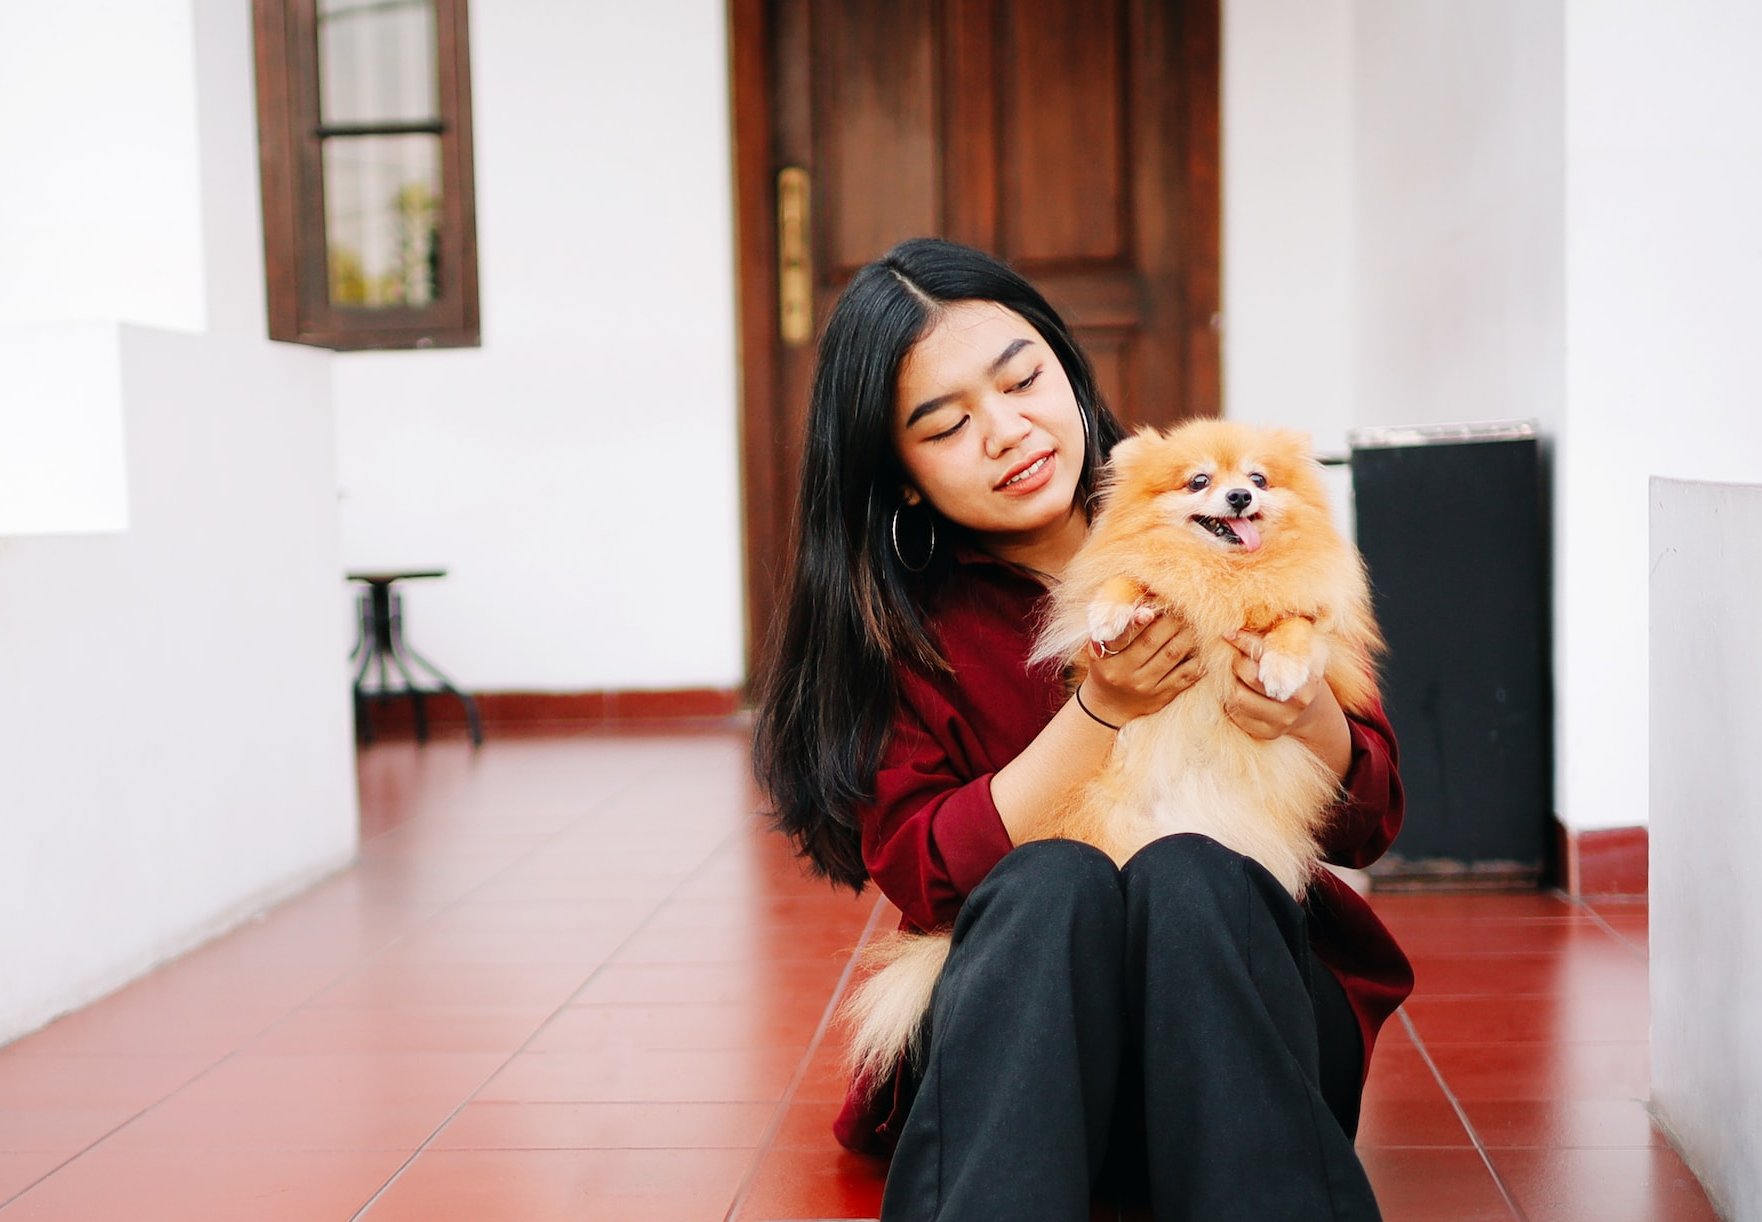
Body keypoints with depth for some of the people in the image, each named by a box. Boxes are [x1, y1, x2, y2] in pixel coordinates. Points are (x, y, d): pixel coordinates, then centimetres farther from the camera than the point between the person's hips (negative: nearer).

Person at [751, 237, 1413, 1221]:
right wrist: (1103, 712, -21)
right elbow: (922, 873, -12)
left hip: (1248, 1004, 1)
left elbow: (1368, 825, 2)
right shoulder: (895, 620, 1)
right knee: (1054, 882, -32)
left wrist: (1310, 716, -21)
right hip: (1011, 1041, 0)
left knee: (1184, 873, -31)